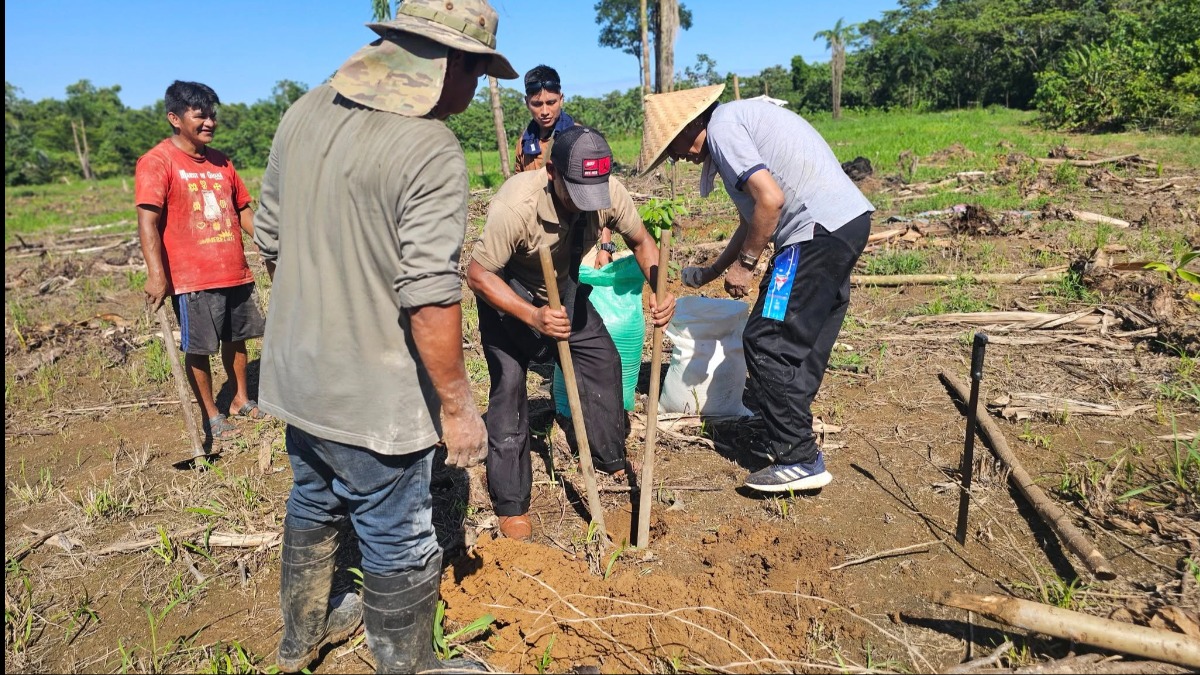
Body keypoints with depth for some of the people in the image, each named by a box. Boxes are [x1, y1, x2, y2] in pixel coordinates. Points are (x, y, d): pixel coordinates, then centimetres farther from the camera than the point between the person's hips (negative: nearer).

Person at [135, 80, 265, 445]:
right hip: (192, 278, -6)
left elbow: (243, 209, 18)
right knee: (198, 349, 6)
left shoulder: (221, 162, 10)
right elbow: (148, 221, -17)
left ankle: (242, 399, 33)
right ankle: (211, 415, 19)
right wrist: (156, 274, -25)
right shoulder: (156, 162, -10)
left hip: (236, 273, 6)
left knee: (236, 339, 17)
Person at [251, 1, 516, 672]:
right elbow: (429, 299, -25)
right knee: (401, 548, 11)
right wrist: (458, 404, -14)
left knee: (313, 506, 28)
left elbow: (271, 239, 10)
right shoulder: (432, 150, -22)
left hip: (298, 377, 9)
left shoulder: (304, 114, 3)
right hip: (374, 398, -8)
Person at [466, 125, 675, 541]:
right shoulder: (515, 205, -39)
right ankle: (511, 506, 4)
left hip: (564, 288, 5)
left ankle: (613, 461, 26)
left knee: (603, 361, 4)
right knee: (509, 386, -8)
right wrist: (533, 317, -43)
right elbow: (479, 275, -31)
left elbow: (641, 242, -6)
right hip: (507, 294, -5)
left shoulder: (609, 193, -24)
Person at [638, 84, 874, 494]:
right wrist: (712, 271, 36)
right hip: (848, 221, 10)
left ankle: (799, 460, 0)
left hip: (820, 229, -10)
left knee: (767, 341, -5)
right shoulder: (741, 119, 24)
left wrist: (745, 263, -8)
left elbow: (770, 199, -20)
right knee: (804, 342, 17)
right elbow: (754, 217, 30)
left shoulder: (721, 127, -7)